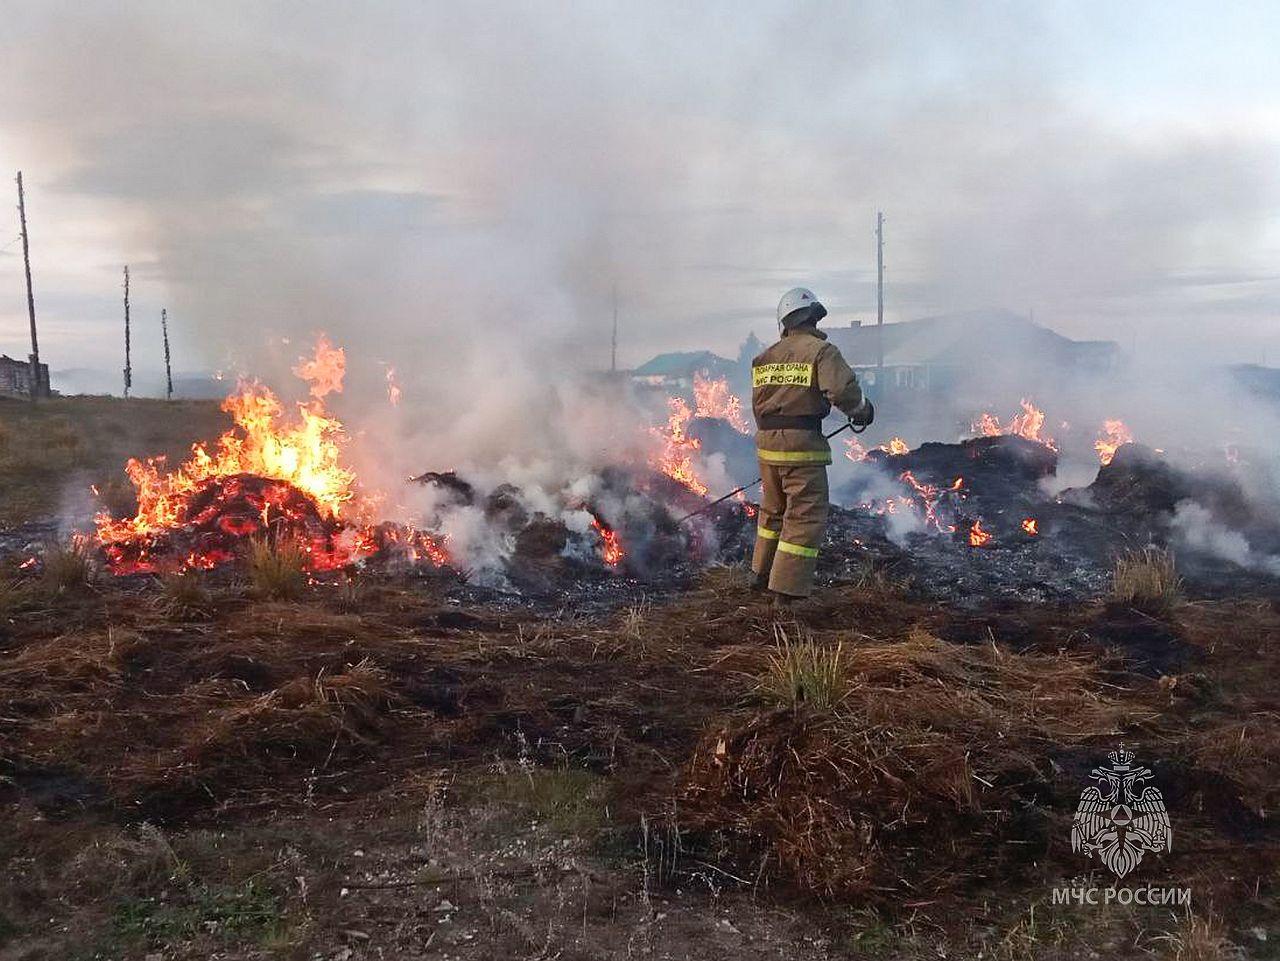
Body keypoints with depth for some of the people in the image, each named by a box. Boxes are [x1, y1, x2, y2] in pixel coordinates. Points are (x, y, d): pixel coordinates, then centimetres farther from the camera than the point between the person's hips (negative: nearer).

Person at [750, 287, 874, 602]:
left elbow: (759, 402, 13)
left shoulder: (766, 357, 10)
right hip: (802, 446, -7)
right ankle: (787, 588, 0)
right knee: (806, 517, 1)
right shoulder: (821, 351, -9)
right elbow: (843, 389, -21)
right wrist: (862, 410, -1)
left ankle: (762, 574, 37)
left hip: (767, 445, 7)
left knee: (773, 510, 23)